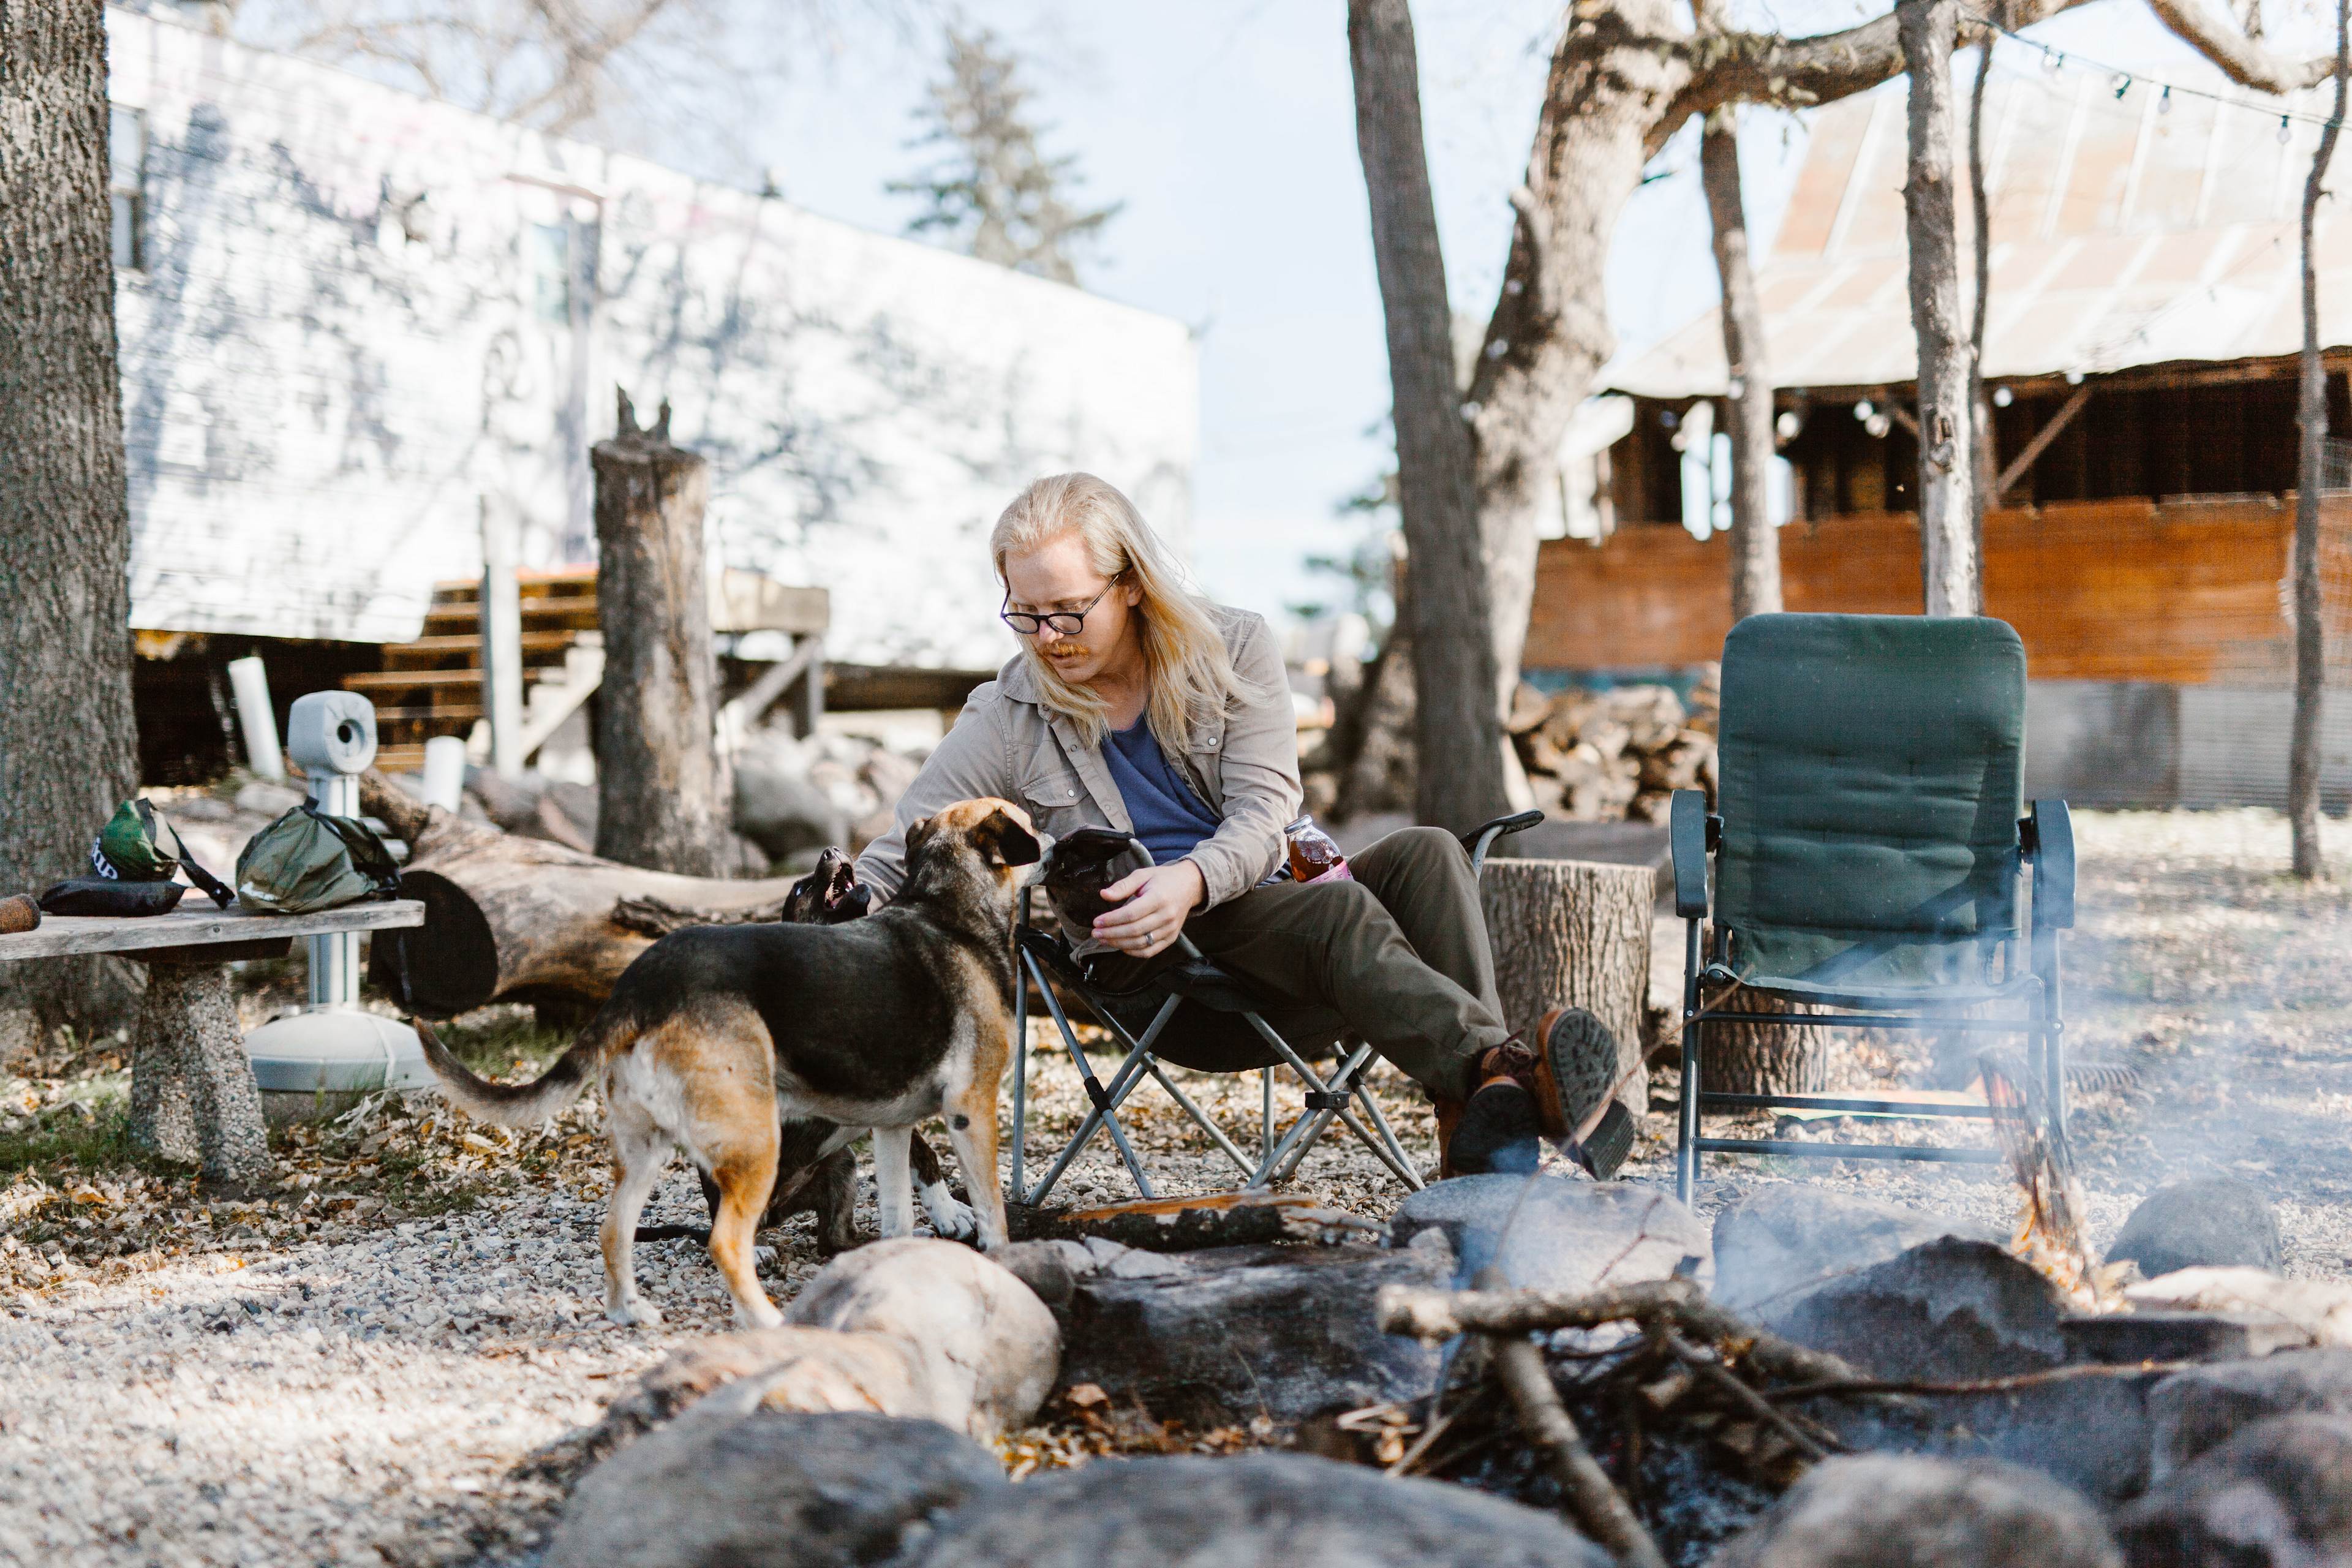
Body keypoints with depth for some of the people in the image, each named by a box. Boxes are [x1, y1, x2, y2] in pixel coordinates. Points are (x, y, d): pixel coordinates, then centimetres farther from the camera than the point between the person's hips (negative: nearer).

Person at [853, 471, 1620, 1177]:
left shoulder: (1233, 648, 3)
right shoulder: (1005, 721, 0)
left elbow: (1264, 813, -7)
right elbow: (895, 861, 1)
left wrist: (1192, 879, -29)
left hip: (1270, 896, 3)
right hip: (1151, 966, -3)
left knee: (1423, 853, -27)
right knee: (1338, 908, -32)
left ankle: (1479, 1121, -45)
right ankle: (1510, 1067, -54)